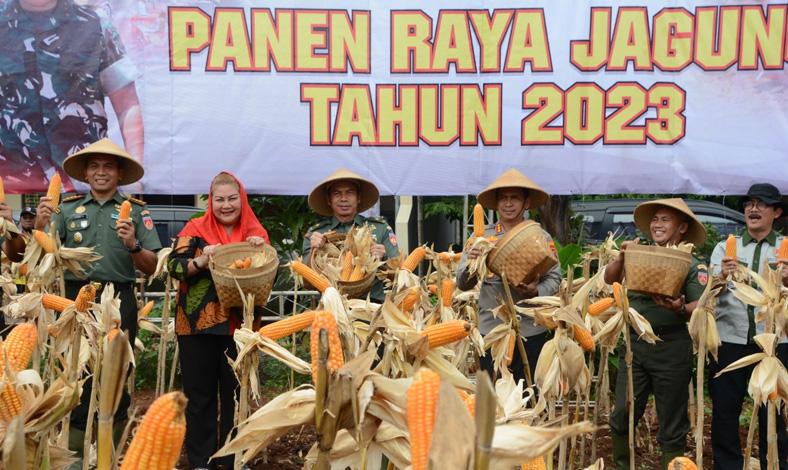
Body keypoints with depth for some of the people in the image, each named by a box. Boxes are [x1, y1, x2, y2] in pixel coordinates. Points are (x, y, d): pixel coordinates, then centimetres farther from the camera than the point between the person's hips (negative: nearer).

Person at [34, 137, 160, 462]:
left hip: (120, 301, 0)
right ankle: (74, 447, 12)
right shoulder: (68, 208, 11)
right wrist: (40, 226, -16)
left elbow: (151, 268, 3)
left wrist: (133, 245, -15)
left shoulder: (136, 211, 7)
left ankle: (115, 441, 21)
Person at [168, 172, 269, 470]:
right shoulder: (195, 229, 0)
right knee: (199, 394, 8)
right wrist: (200, 261, -25)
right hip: (198, 324, -1)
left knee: (237, 394, 11)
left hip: (240, 325, 2)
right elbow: (174, 266, -7)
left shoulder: (255, 232, 6)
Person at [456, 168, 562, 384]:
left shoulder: (541, 237, 2)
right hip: (490, 329, 1)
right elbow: (463, 285, 3)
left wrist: (536, 291, -18)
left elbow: (554, 278, 2)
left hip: (531, 331, 0)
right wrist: (470, 264, -18)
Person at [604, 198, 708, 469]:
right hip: (634, 342, 3)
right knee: (622, 414, 7)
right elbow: (609, 280, 1)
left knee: (672, 425, 7)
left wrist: (680, 309, -28)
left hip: (672, 347, -3)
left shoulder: (690, 264, -3)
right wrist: (621, 257, -15)